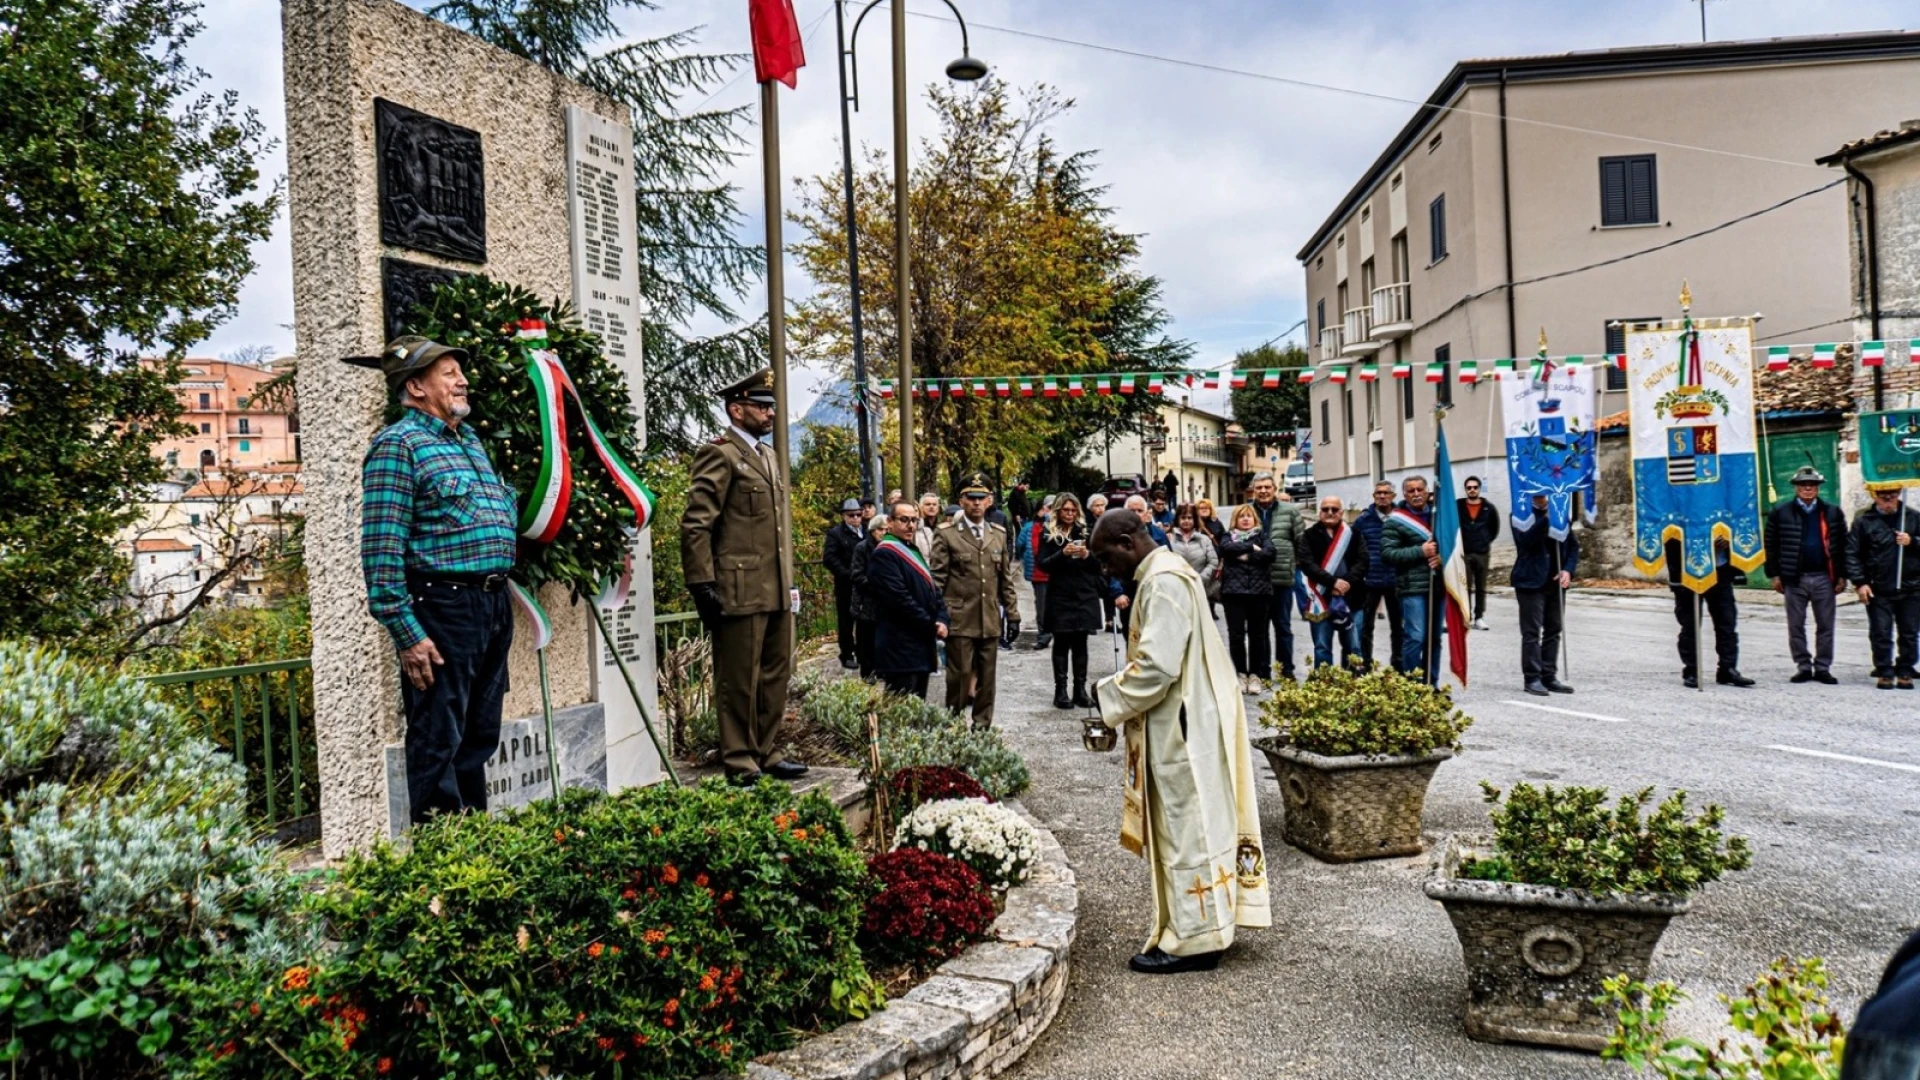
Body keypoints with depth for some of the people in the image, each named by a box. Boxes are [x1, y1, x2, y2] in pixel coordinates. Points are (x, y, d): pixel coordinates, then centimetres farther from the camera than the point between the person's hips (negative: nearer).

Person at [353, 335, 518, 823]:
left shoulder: (470, 439, 17)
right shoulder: (398, 444, -7)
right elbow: (381, 549, -14)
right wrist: (406, 633, -17)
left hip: (493, 607, 8)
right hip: (442, 609, -8)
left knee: (479, 738, 15)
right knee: (438, 744, -1)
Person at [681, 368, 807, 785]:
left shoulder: (769, 456, 20)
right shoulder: (719, 455, -8)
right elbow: (695, 526, -13)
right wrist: (702, 586, -17)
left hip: (776, 592, 9)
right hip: (739, 590, -9)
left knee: (775, 675, 14)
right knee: (739, 681, 0)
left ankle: (765, 753, 25)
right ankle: (740, 763, 9)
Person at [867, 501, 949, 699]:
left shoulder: (913, 550, 18)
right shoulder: (884, 554, -12)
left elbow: (932, 589, 17)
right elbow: (900, 599, -19)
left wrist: (941, 620, -1)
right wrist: (932, 627, -13)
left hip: (921, 647, 10)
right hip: (900, 650, -9)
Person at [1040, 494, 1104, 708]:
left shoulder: (1085, 532, 10)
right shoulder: (1048, 534, 4)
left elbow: (1099, 563, 9)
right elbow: (1043, 564, -4)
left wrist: (1087, 555, -11)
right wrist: (1063, 554, -19)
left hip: (1084, 596, 2)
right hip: (1060, 596, -2)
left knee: (1080, 642, 3)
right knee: (1061, 643, 0)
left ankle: (1081, 689, 7)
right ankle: (1060, 690, 2)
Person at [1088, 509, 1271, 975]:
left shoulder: (1164, 582, -19)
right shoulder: (1165, 573, 13)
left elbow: (1157, 666, -25)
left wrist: (1110, 703, -13)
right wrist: (1118, 697, 9)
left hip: (1181, 729, -10)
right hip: (1183, 722, 10)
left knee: (1186, 830, -1)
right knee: (1186, 829, 16)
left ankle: (1194, 938, 8)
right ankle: (1198, 925, 25)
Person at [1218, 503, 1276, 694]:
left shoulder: (1262, 536, 12)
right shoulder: (1229, 536, 12)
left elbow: (1269, 553, -8)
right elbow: (1226, 548, -11)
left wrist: (1245, 556, -9)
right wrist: (1251, 547, -9)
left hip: (1258, 590, 0)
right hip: (1234, 591, 0)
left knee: (1257, 634, 3)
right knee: (1236, 634, -2)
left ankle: (1255, 674, 11)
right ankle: (1240, 674, 8)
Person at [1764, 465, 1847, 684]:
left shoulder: (1833, 512, 6)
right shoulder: (1780, 513, 2)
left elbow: (1842, 545, 7)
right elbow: (1771, 545, 3)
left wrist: (1841, 575, 2)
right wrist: (1775, 574, -2)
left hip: (1824, 578, 1)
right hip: (1794, 578, -1)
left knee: (1825, 626, 5)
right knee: (1796, 626, 5)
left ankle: (1823, 667, 13)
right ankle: (1803, 666, 14)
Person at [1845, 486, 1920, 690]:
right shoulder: (1863, 520, -1)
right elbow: (1852, 553, -2)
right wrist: (1860, 583, -8)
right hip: (1878, 589, -2)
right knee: (1880, 634, 1)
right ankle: (1884, 673, 10)